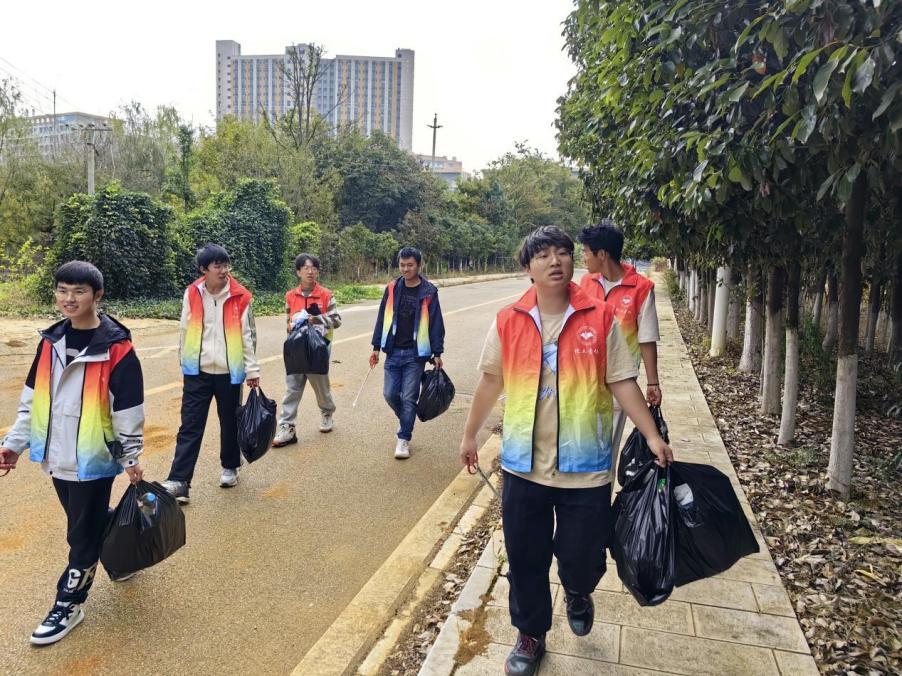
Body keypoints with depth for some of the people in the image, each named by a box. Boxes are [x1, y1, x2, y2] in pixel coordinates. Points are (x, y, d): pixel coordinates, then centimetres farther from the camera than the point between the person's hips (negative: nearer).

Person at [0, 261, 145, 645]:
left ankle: (69, 605, 22)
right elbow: (32, 398, 11)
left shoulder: (116, 348, -16)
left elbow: (129, 412, -12)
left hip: (93, 459, -6)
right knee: (89, 522, 21)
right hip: (56, 456, 6)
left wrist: (132, 459, -8)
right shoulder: (51, 341, 3)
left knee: (83, 534, 6)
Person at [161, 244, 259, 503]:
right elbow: (184, 330, 8)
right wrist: (185, 362, 13)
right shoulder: (191, 294, -1)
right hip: (198, 372, 1)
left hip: (229, 372, -1)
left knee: (230, 423, 13)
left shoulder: (241, 297, -7)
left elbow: (248, 335, -3)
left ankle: (230, 467, 33)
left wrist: (252, 369, -4)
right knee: (190, 427, 0)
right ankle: (178, 481, 1)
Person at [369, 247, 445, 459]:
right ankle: (407, 421, 31)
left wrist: (437, 353, -5)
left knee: (409, 397, -1)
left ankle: (404, 439, 11)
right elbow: (382, 319, 9)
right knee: (390, 393, 4)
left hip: (416, 354, -3)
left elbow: (436, 324, -3)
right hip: (394, 352, 3)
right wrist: (376, 347, 7)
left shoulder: (428, 292, -5)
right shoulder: (392, 289, 3)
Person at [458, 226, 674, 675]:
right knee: (525, 560, 12)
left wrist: (652, 436, -6)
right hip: (523, 464, 1)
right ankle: (531, 636, 37)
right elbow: (491, 380, 8)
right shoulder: (508, 322, -2)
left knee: (583, 557, 7)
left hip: (585, 465, -1)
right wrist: (470, 434, 13)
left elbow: (622, 382, -1)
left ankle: (577, 593, 45)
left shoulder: (600, 318, -5)